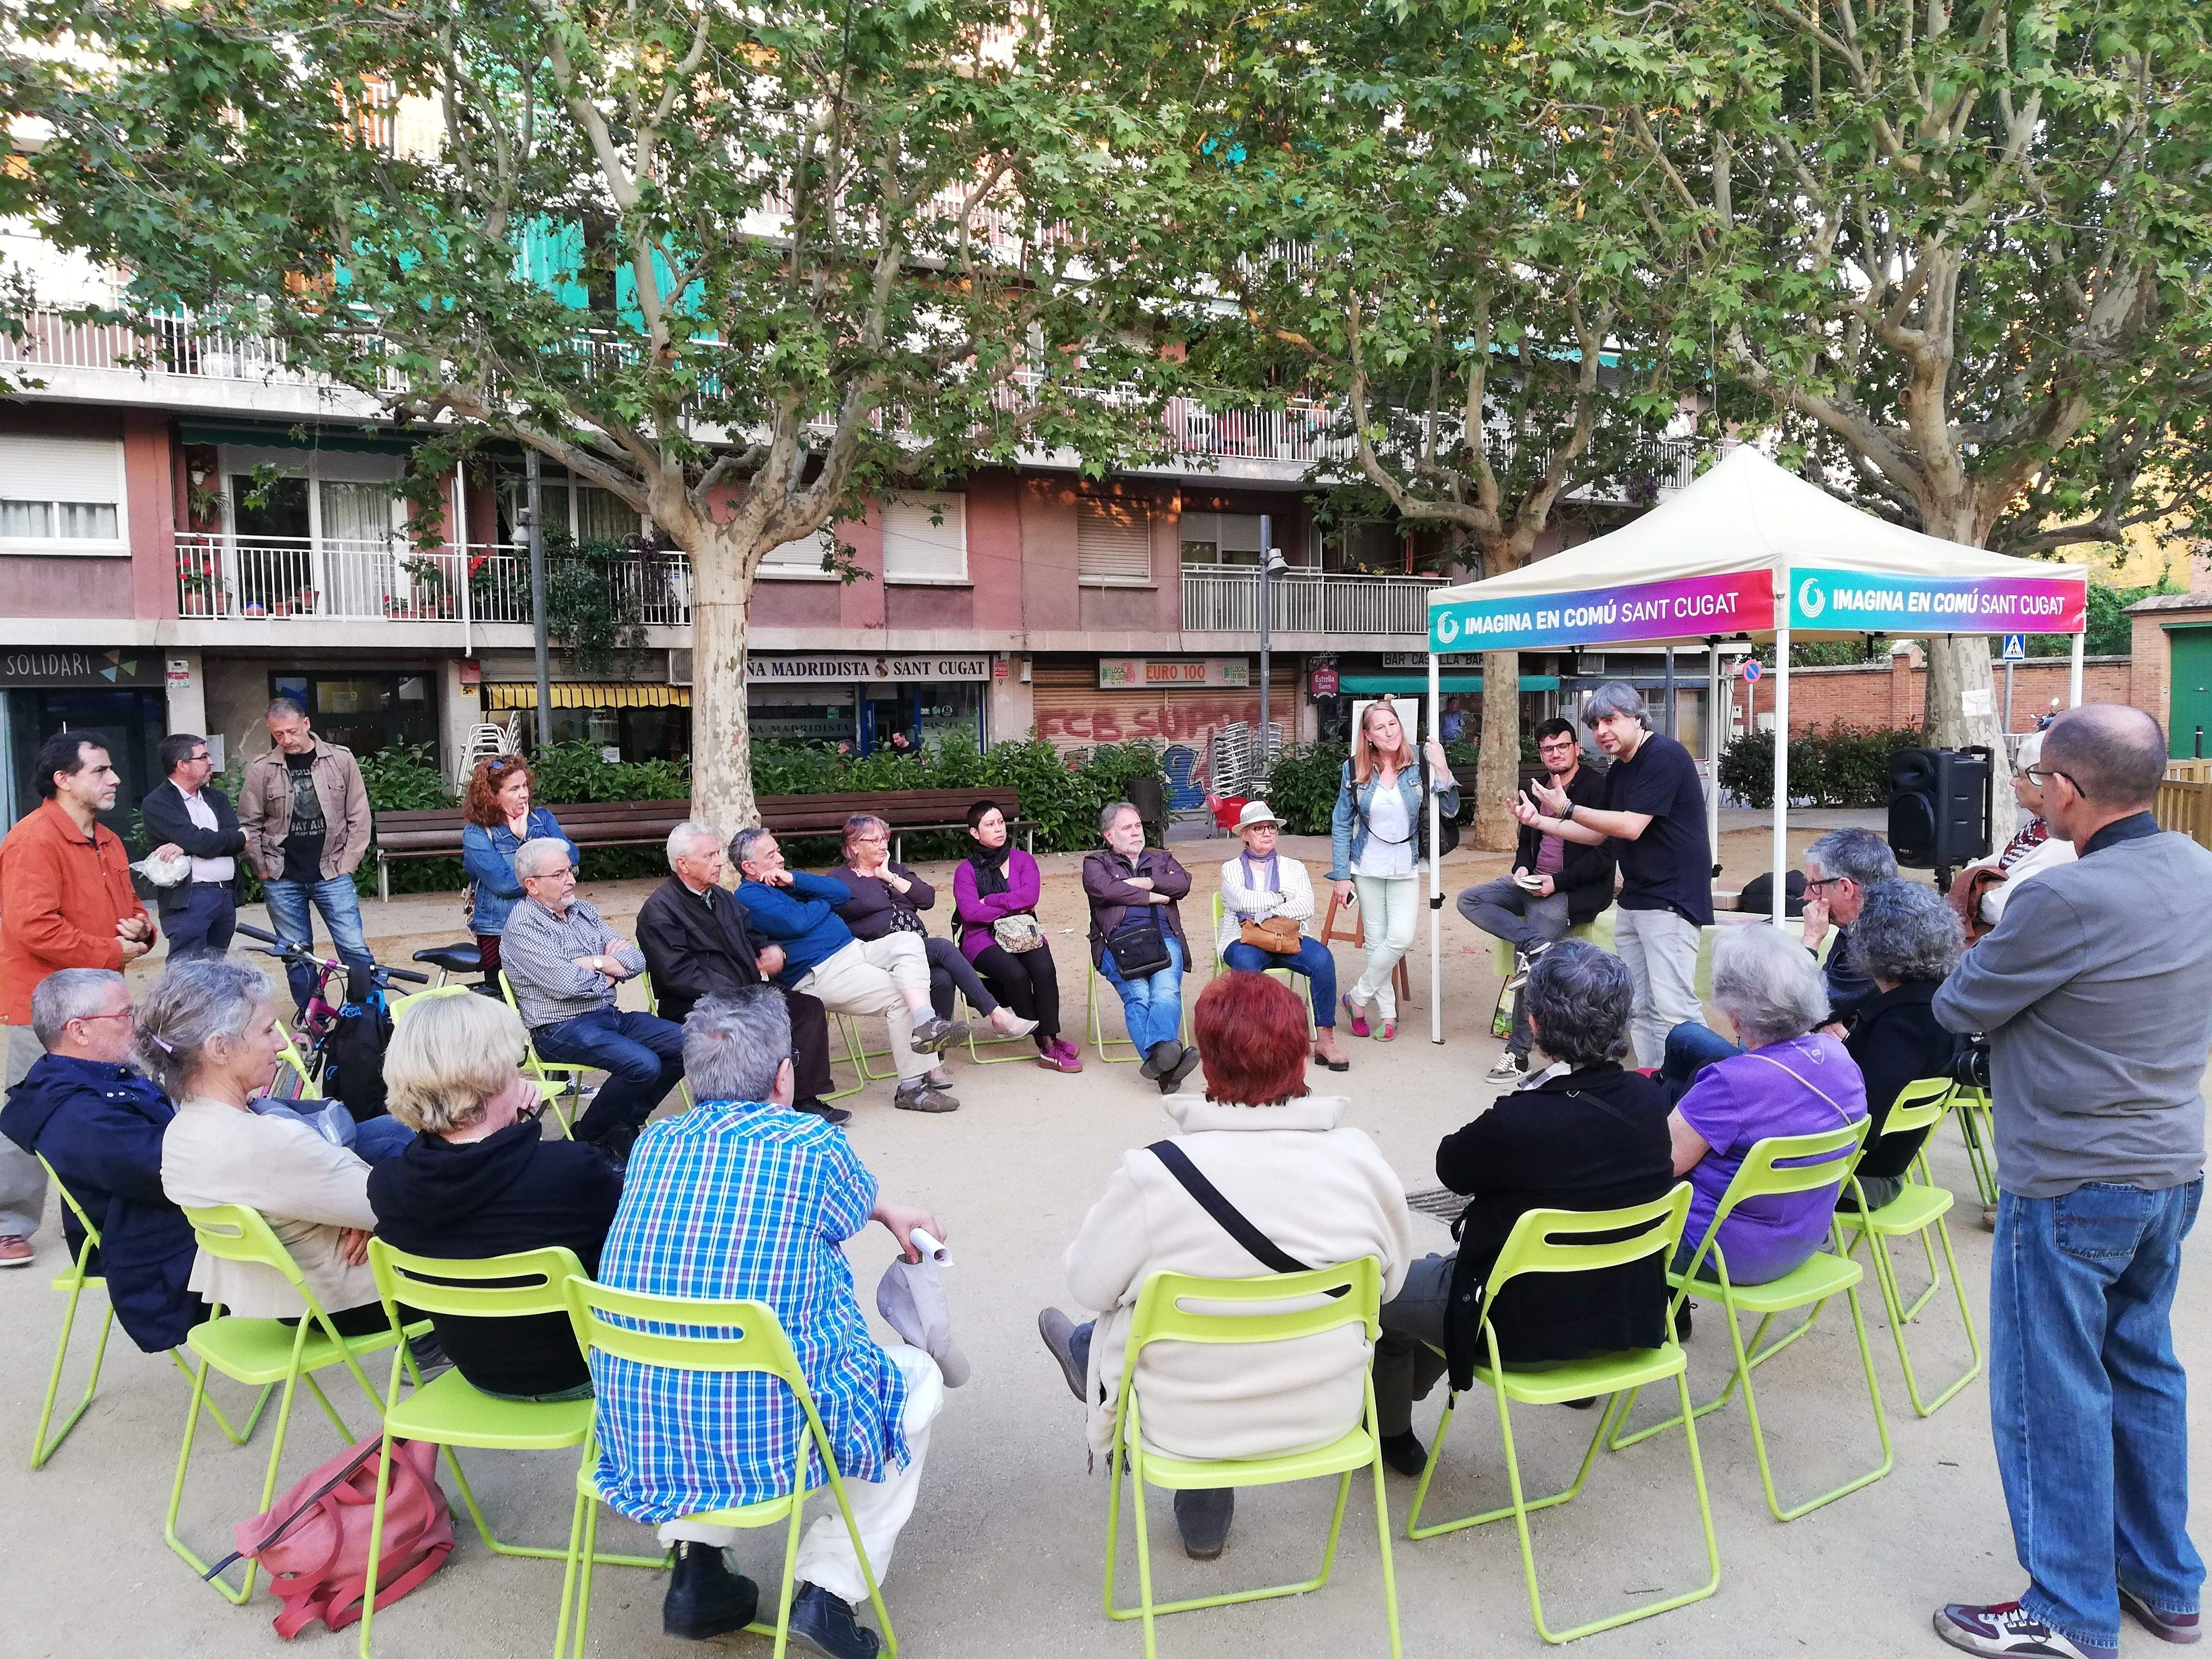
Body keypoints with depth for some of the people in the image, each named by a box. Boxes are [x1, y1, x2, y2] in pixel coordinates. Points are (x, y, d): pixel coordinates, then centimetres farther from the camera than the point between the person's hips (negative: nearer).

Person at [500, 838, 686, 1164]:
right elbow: (564, 984, -21)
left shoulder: (582, 910, 15)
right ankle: (587, 1138, -3)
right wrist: (608, 977, -3)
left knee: (687, 1044, -6)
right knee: (643, 1065, -28)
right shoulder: (522, 925, -9)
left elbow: (636, 960, 9)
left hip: (608, 1015, 8)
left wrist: (596, 963, -10)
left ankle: (624, 1125, 8)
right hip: (561, 1028, -8)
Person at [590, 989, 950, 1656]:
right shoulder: (814, 1145, -12)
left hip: (637, 1434, 5)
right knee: (918, 1378, 21)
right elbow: (856, 1207, 13)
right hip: (768, 1438, -5)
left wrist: (890, 1210, 35)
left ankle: (693, 1565, 26)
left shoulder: (654, 1145, 5)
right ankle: (828, 1589, 11)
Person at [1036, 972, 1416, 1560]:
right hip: (1327, 1414, 3)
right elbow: (1390, 1279, 0)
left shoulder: (1150, 1174, -24)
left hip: (1185, 1426, -2)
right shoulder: (1358, 1155, -16)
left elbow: (1089, 1285, -9)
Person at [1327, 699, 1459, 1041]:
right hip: (1367, 868, 0)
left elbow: (1450, 810, -8)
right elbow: (1341, 825, 0)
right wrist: (1341, 875, -4)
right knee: (1377, 939, 4)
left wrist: (1442, 769, -23)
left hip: (1406, 869, 0)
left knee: (1401, 938, -10)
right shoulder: (1355, 771, -6)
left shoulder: (1419, 766, -8)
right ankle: (1388, 1014, 17)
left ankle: (1358, 998, 9)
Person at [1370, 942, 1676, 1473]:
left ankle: (1389, 1431, 39)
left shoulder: (1516, 1121, -32)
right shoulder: (1649, 1100, -13)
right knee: (1445, 1268, 30)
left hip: (1525, 1330, -6)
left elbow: (1452, 1166, -10)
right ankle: (1406, 1393, 48)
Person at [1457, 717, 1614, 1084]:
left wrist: (1557, 882, -19)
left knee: (1530, 963, -17)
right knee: (1469, 900, -5)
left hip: (1576, 890, -9)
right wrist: (1522, 867, 2)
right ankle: (1534, 944, -23)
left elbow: (1603, 854, -14)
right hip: (1536, 883, 9)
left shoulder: (1597, 787, -9)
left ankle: (1517, 1055, -9)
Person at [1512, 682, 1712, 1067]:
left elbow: (1631, 826, -20)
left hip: (1671, 902, -10)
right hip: (1633, 901, 10)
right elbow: (1598, 835, 20)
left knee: (1674, 1011, -13)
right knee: (1640, 1010, 10)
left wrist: (1567, 809, -12)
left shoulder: (1664, 756, -14)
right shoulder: (1619, 769, 16)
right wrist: (1537, 821, 10)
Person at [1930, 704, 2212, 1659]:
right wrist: (2012, 934, 7)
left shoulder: (2065, 899, -25)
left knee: (2051, 1395, 6)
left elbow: (1960, 1009, -13)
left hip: (2069, 1187, -8)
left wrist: (1972, 935, 6)